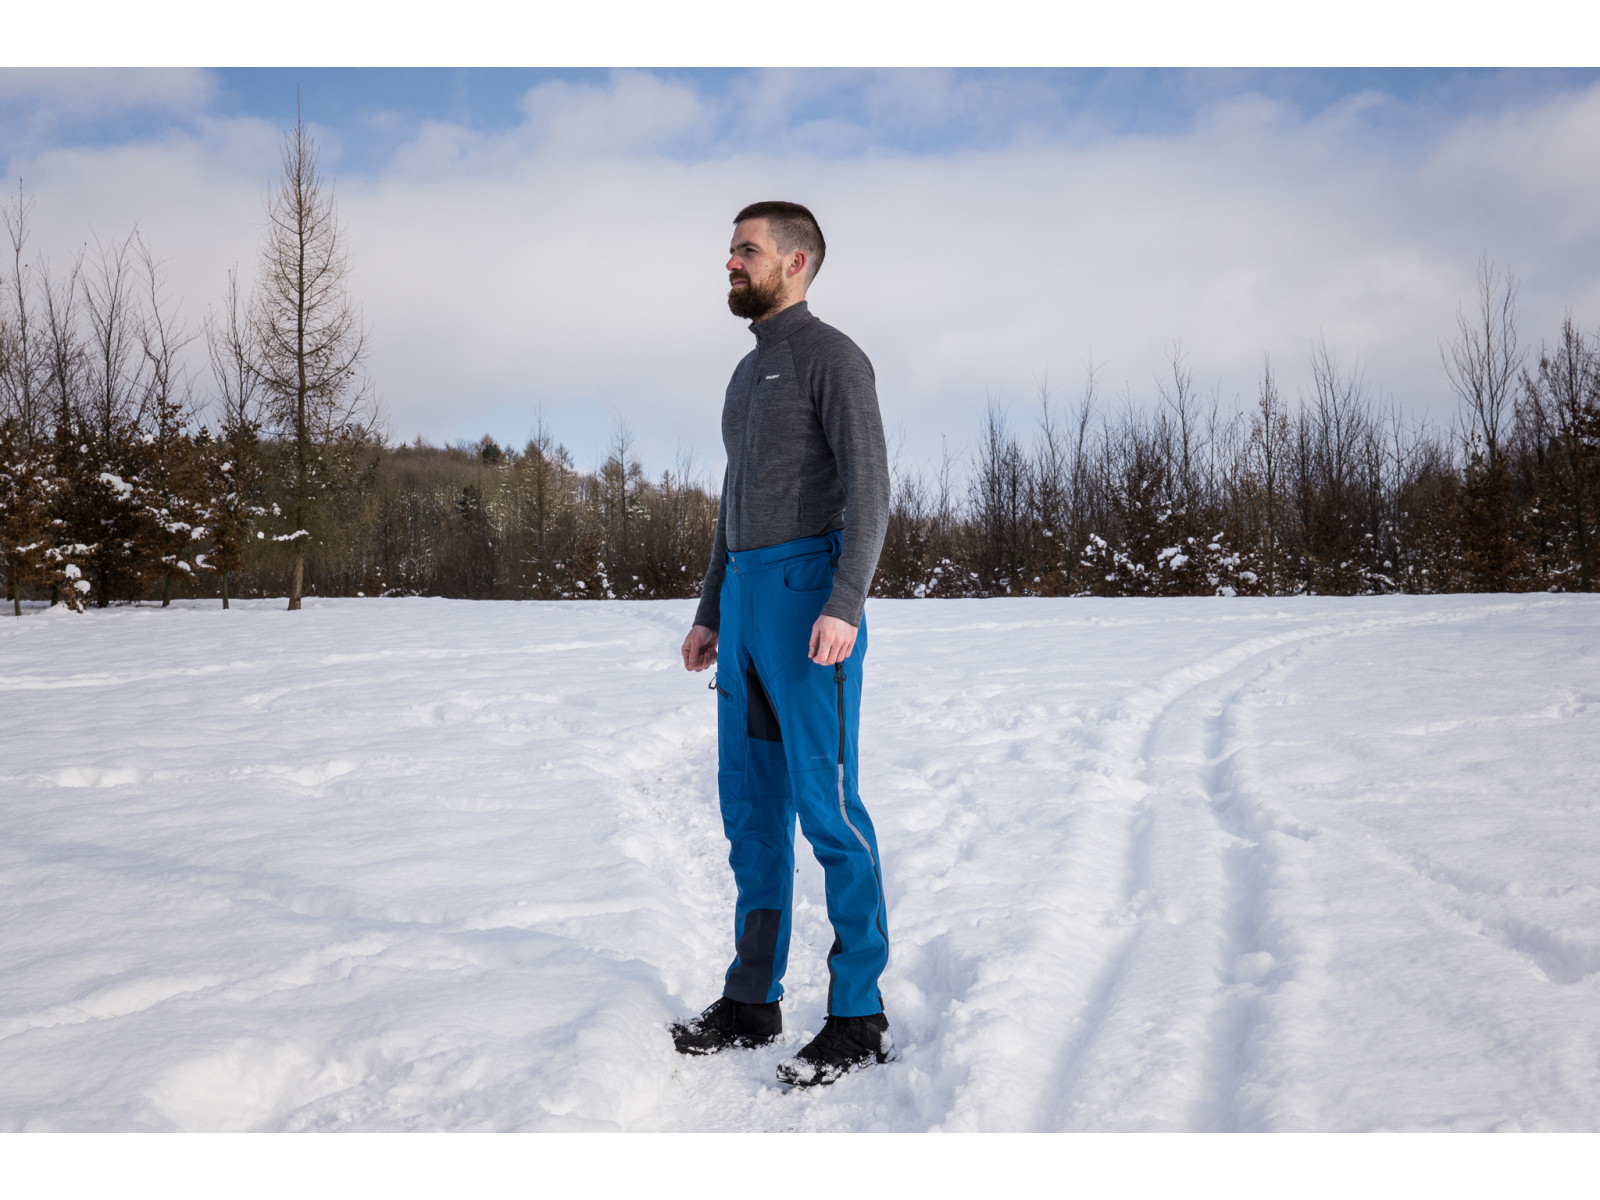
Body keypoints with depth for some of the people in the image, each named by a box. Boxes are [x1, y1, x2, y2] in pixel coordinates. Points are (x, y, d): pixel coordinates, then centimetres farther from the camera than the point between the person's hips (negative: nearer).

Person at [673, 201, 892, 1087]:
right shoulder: (748, 375, 23)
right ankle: (752, 999, 16)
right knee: (750, 804, 8)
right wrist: (711, 615, 22)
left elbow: (868, 489, -15)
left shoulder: (833, 356, -5)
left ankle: (859, 1016, -1)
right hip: (747, 594, 9)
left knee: (826, 806, -9)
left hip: (812, 592, -9)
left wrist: (844, 607, -26)